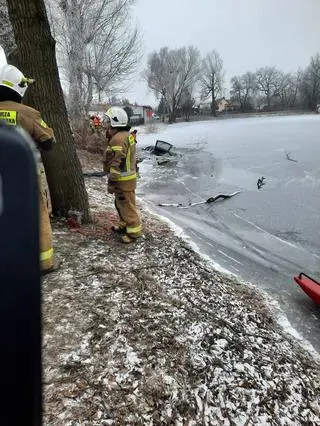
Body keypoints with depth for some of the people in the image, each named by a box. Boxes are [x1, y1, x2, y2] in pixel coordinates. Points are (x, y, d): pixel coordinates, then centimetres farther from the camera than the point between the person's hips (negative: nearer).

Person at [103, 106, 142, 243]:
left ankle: (134, 231, 9)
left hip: (123, 180, -11)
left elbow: (117, 164, -25)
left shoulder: (118, 138, -22)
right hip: (126, 176, 11)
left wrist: (111, 182, -21)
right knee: (120, 204, 22)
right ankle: (124, 225, 37)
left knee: (127, 206, -1)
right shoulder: (125, 135, 12)